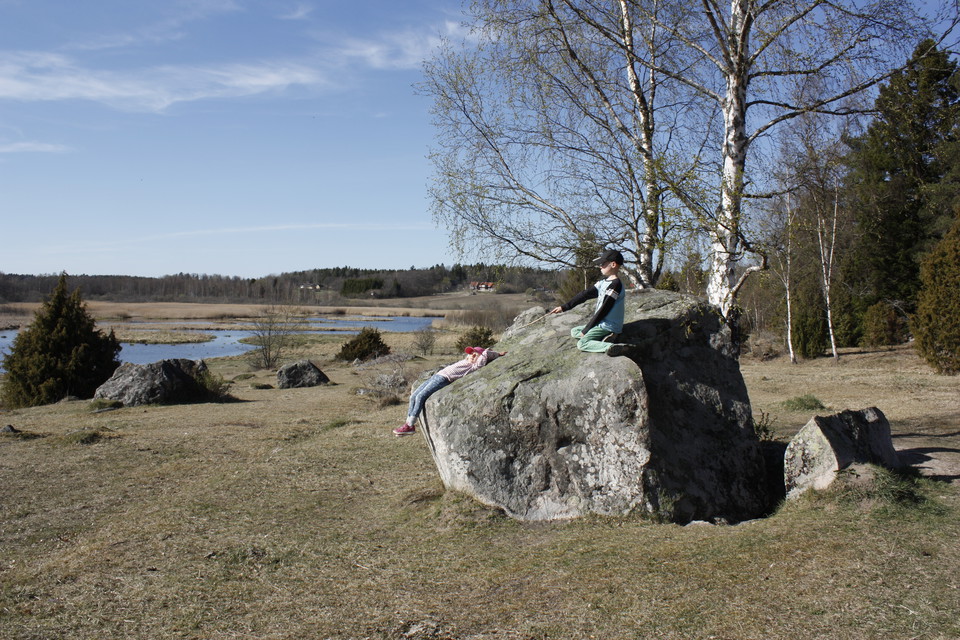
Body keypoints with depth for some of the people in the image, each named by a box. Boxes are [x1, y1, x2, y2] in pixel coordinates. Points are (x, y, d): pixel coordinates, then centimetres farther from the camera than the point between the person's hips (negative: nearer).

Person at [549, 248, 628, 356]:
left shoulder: (615, 284, -20)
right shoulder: (603, 283, 10)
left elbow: (604, 310, -21)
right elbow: (585, 294, 9)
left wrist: (586, 329, -16)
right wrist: (564, 307, 3)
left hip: (609, 326, -10)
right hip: (601, 324, 10)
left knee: (581, 344, -20)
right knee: (574, 332, 15)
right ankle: (604, 337, -5)